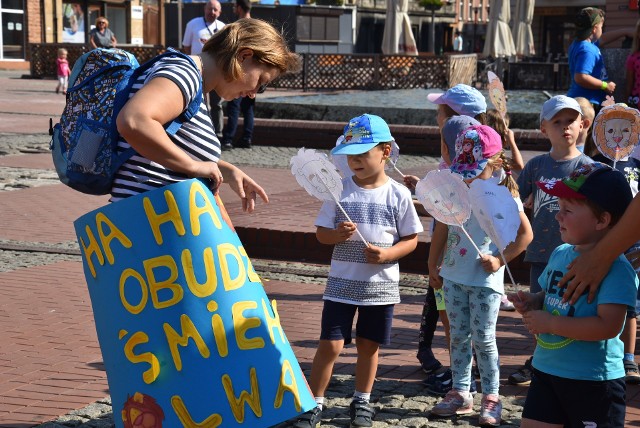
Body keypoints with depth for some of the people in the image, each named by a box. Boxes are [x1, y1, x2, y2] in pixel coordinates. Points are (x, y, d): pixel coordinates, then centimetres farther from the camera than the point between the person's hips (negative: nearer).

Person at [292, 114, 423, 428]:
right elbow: (321, 233, 0)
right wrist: (337, 234, -22)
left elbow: (411, 239, 0)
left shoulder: (398, 194, -5)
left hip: (381, 284, 0)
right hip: (342, 282, 0)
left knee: (369, 344, 13)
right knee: (331, 344, -3)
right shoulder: (339, 189, -3)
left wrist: (387, 254, -18)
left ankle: (361, 402, 31)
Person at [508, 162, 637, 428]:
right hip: (546, 369, 8)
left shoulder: (615, 267, -20)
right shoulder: (560, 254, 6)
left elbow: (608, 326, -29)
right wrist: (531, 302, -3)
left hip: (593, 382, -8)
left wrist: (550, 323, -24)